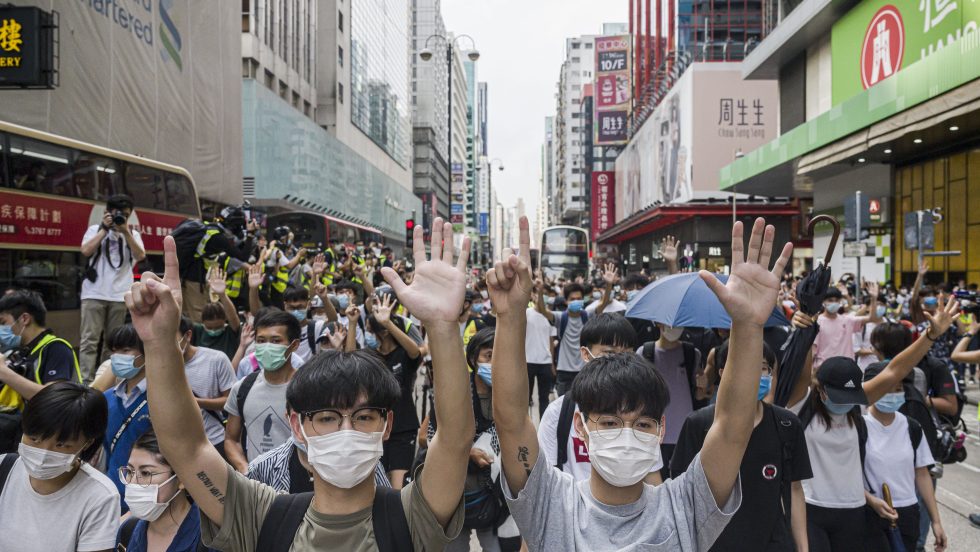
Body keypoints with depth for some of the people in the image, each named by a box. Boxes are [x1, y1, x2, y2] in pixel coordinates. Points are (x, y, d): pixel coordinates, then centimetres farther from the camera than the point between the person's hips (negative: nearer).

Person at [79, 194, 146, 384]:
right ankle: (86, 381, -8)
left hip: (119, 295, 2)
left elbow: (140, 256, -4)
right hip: (94, 293, -2)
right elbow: (86, 251, -6)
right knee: (90, 339, -7)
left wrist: (126, 231, -9)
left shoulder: (133, 234, 13)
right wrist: (105, 229, -5)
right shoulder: (95, 229, 11)